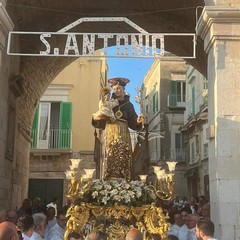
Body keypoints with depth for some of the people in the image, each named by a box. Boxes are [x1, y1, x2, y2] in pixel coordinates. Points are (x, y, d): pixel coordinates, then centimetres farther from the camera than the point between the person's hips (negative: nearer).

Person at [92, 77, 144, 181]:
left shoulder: (128, 105, 14)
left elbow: (132, 122, 5)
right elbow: (100, 123, 13)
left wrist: (138, 121, -16)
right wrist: (95, 118, -8)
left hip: (123, 135, 0)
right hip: (110, 134, 1)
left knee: (123, 158, -9)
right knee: (110, 158, -8)